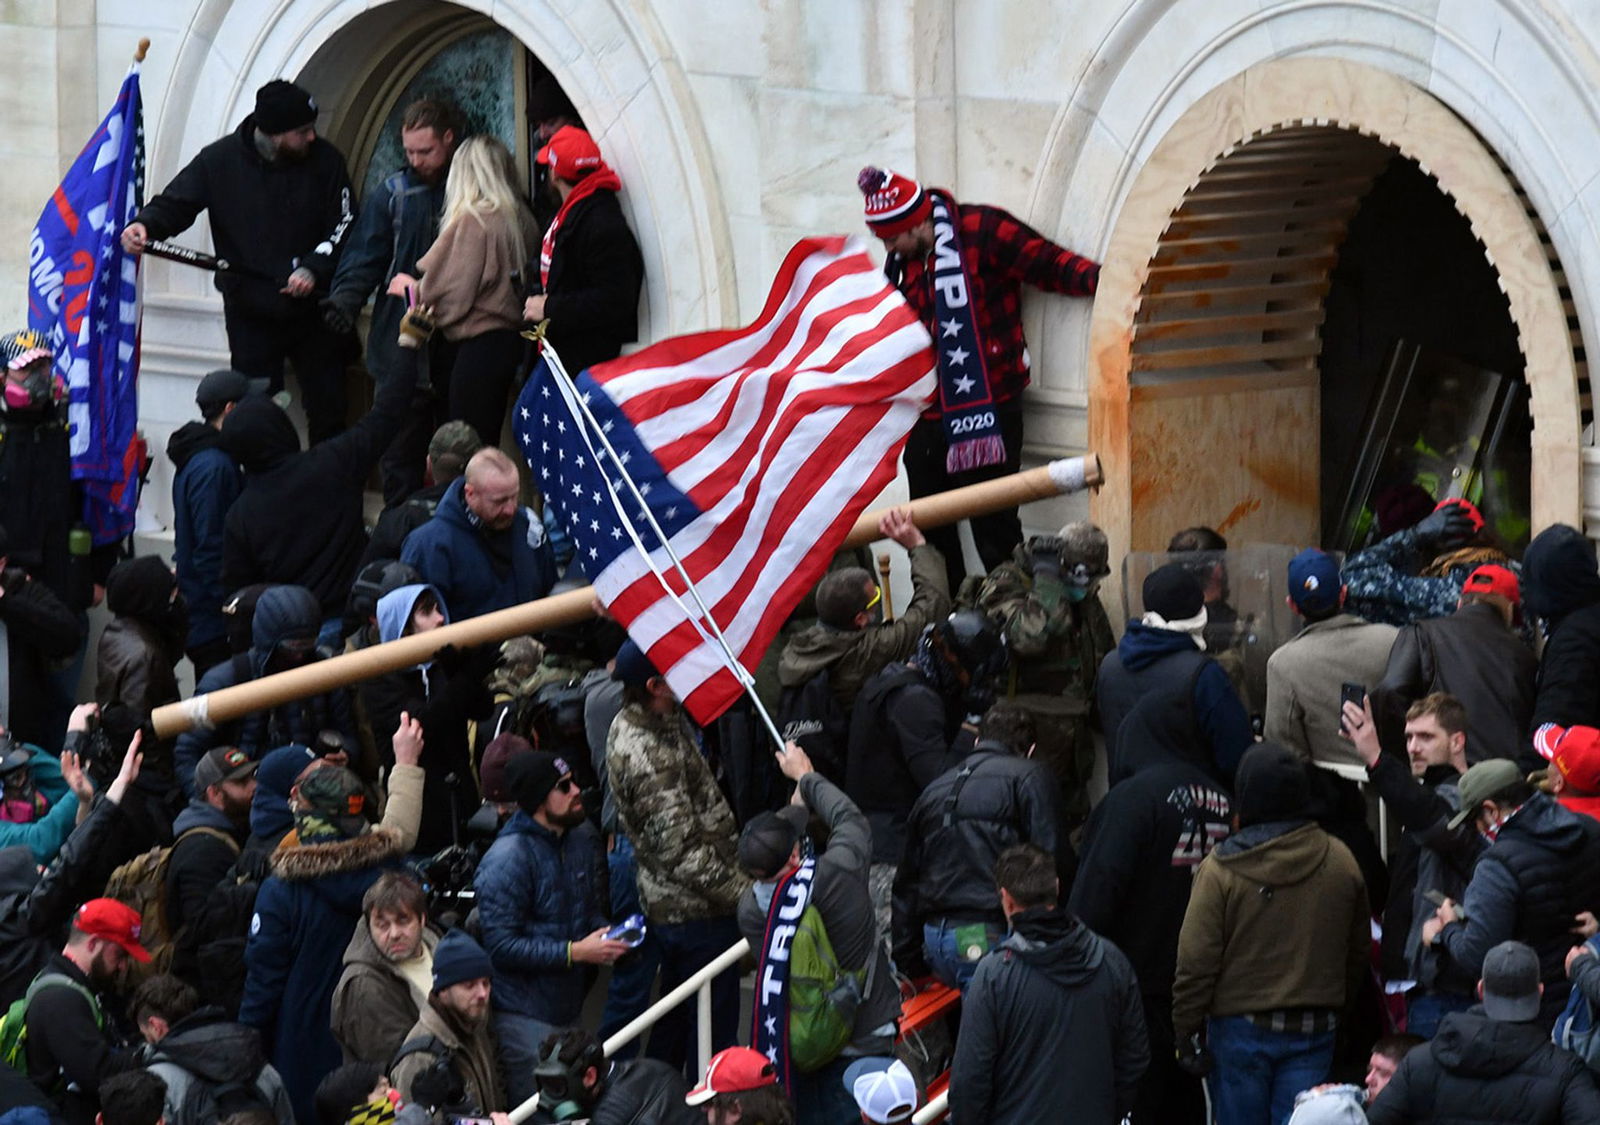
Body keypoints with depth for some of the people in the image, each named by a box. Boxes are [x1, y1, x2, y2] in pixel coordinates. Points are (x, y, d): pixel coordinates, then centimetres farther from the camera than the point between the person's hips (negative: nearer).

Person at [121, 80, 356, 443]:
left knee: (327, 413, 4)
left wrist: (313, 269, -17)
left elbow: (345, 224, -3)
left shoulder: (323, 160, -5)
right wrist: (146, 224, -23)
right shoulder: (220, 160, -5)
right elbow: (176, 202, -1)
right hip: (251, 312, 0)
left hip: (313, 307, 0)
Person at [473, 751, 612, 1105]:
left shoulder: (583, 837, 6)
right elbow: (502, 946, -21)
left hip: (569, 1006, 8)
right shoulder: (507, 859, -19)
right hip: (525, 1018, -8)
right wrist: (575, 952, -22)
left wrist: (603, 935, 0)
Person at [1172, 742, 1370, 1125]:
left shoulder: (1219, 871, -12)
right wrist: (1337, 1009, 24)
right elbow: (1358, 952, 10)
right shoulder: (1340, 863, 0)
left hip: (1240, 1026, -3)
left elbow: (1196, 961, -11)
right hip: (1315, 1028, 3)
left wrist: (1186, 1030, 0)